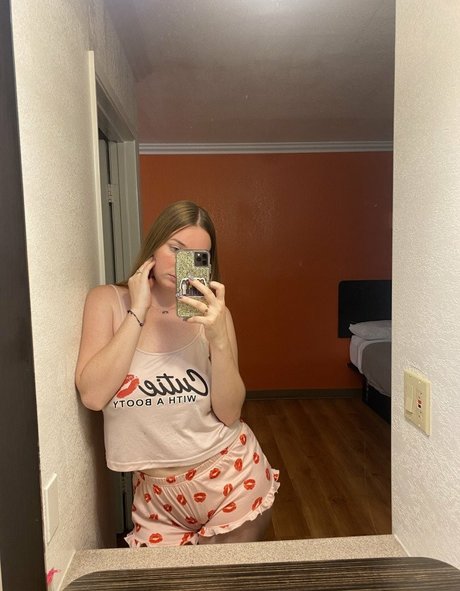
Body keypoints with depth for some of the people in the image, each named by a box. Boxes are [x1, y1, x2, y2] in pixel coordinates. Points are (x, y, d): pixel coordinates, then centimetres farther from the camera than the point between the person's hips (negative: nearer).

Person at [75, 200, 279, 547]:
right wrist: (138, 313, -21)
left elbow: (230, 413, -12)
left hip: (231, 478, 0)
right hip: (155, 490, 1)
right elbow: (92, 395, -19)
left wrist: (219, 337, -26)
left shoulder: (211, 312, -7)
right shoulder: (108, 301, -7)